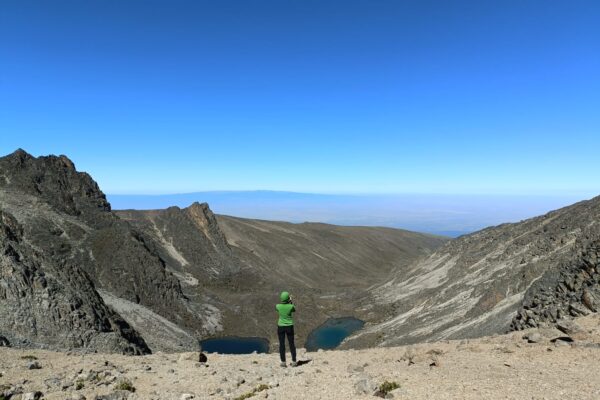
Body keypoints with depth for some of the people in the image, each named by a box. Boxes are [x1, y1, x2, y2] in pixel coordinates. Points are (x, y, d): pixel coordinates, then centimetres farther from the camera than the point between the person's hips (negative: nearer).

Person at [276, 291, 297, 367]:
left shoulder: (278, 306, -13)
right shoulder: (291, 306, -16)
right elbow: (294, 310, 8)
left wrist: (282, 301, 19)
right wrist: (291, 301, 15)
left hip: (280, 327, 0)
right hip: (289, 327, 0)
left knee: (282, 344, 9)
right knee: (291, 344, 11)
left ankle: (283, 362, 11)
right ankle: (294, 362, 15)